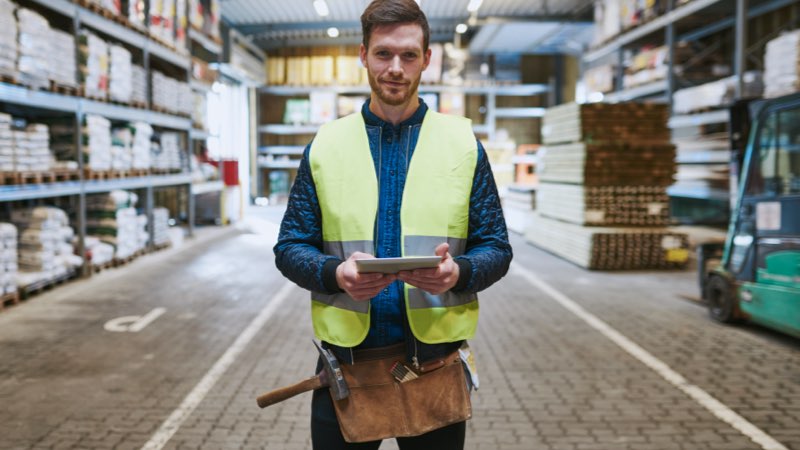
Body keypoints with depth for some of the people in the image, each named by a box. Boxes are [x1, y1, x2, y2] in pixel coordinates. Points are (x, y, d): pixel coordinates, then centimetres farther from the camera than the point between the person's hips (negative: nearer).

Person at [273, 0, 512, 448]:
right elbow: (290, 247, 3)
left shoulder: (463, 143, 2)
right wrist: (336, 274, -18)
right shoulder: (325, 145, 3)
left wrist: (459, 272, -20)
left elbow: (496, 248, 2)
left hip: (436, 358, 0)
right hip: (346, 356, 1)